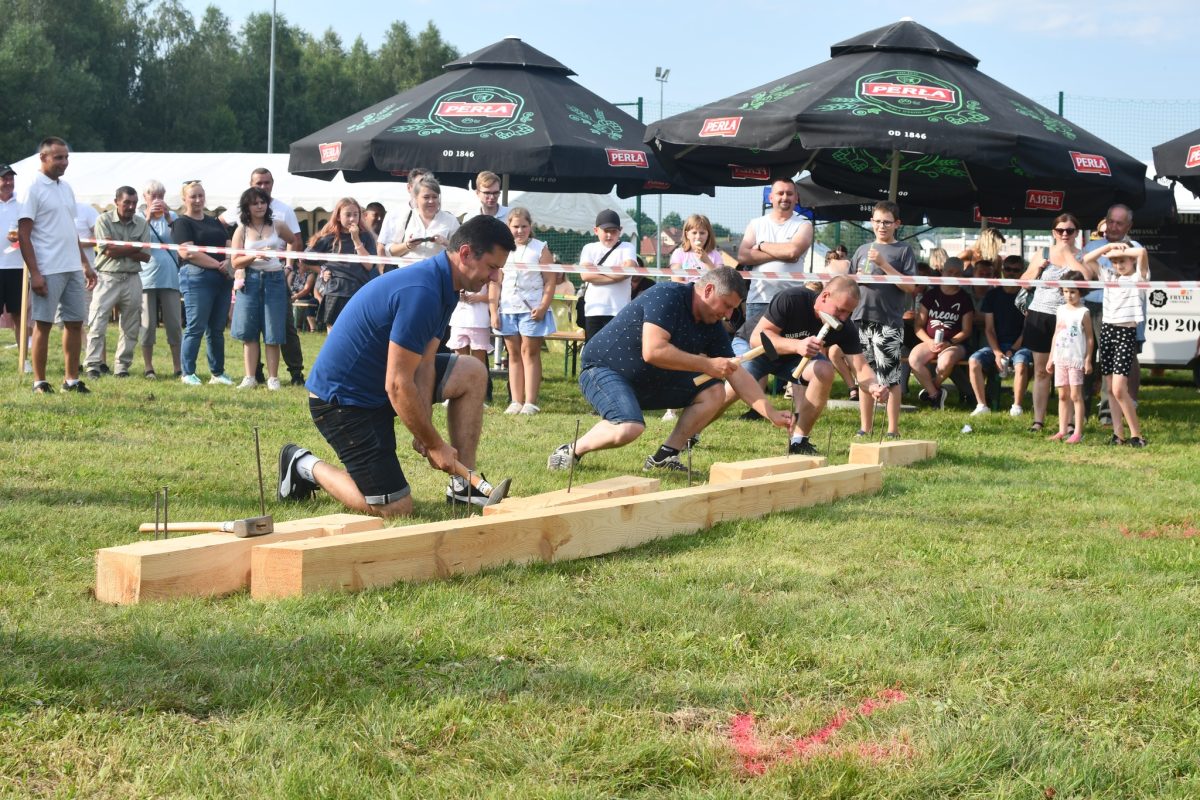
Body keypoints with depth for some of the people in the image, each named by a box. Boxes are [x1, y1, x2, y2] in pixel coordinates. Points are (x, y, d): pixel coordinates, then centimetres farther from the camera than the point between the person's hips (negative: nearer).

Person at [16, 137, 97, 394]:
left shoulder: (66, 188, 14)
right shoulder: (34, 190, -9)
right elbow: (23, 235, -12)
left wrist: (85, 264, 16)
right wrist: (35, 273, -18)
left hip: (73, 269, 7)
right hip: (47, 271, -7)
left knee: (75, 322, 8)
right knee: (43, 324, -1)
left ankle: (72, 379, 16)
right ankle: (39, 382, 6)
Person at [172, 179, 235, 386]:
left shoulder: (215, 222, 21)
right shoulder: (182, 223, 0)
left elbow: (229, 246, 15)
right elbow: (189, 253, -12)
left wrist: (228, 263, -7)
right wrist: (218, 264, -13)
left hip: (222, 279, 6)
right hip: (197, 278, -6)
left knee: (217, 329, 9)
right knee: (195, 328, -6)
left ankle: (217, 372, 14)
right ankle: (188, 373, 0)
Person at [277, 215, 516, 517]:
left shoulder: (443, 287, 3)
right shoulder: (421, 293, -29)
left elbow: (424, 364, 2)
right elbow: (398, 386, -28)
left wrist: (424, 434, -9)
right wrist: (434, 444, -18)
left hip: (377, 383, 10)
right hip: (341, 399, -10)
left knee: (472, 373, 3)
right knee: (395, 508, -10)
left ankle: (463, 484, 9)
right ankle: (307, 467, 9)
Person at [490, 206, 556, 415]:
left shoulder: (540, 249, 0)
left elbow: (550, 282, -3)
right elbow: (495, 283, 9)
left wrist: (543, 307, -13)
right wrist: (494, 311, 2)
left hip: (532, 310, -3)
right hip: (508, 309, 4)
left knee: (530, 353, -3)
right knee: (514, 354, 7)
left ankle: (530, 402, -3)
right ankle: (516, 402, 9)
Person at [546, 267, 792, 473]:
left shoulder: (713, 327, 0)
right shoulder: (667, 296, -23)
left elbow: (737, 374, 3)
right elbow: (652, 351, -34)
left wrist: (772, 414, -5)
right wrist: (707, 365, -27)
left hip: (652, 381, 8)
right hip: (603, 369, -8)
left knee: (714, 392, -4)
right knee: (629, 428, -34)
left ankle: (664, 457, -3)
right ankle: (571, 451, -9)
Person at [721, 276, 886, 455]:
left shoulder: (845, 328, -21)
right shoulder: (791, 299, -33)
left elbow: (860, 368, -23)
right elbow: (757, 338, -34)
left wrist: (873, 386, -47)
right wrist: (797, 345, -49)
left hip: (795, 358, 4)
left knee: (825, 371, -25)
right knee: (733, 390, -28)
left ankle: (799, 441, -14)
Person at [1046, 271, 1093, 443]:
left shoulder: (1083, 313, -6)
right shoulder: (1060, 310, 11)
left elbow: (1090, 338, -4)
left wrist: (1088, 360, -9)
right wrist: (1051, 358, 15)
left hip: (1076, 360, -6)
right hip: (1060, 359, 6)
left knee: (1075, 395, -6)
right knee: (1062, 395, 8)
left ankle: (1078, 432, -5)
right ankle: (1062, 431, 12)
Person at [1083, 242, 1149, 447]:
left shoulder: (1138, 277, -3)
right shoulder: (1109, 275, 14)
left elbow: (1142, 252, -22)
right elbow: (1087, 259, 13)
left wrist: (1120, 250, -8)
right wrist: (1109, 246, 3)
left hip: (1126, 333, -7)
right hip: (1107, 330, 7)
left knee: (1119, 389, -14)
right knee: (1111, 388, 5)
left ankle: (1137, 435, -7)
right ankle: (1118, 434, 9)